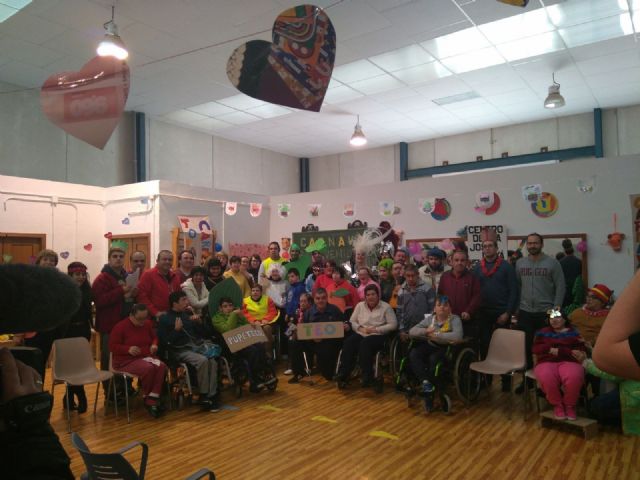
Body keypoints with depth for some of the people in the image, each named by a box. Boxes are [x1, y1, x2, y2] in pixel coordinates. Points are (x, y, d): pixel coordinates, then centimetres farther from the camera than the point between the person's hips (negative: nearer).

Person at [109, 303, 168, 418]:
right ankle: (148, 398, -7)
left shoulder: (147, 324, 7)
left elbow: (154, 337, 22)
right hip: (126, 360, -5)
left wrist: (154, 344, -2)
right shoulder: (120, 327, -9)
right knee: (148, 368, -34)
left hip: (146, 356, 5)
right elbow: (112, 346, -9)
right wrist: (128, 349, -25)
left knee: (161, 366, -28)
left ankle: (152, 401, -25)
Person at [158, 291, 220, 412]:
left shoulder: (189, 314, 18)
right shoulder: (164, 318, 4)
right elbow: (165, 343, -6)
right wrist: (176, 330, -13)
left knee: (213, 360, -27)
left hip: (198, 345, 4)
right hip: (181, 350, -4)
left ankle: (212, 395, -22)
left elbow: (207, 334, 18)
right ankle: (204, 396, -18)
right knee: (202, 360, -32)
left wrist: (200, 322, 2)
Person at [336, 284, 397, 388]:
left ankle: (367, 377, -29)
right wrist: (360, 328, -8)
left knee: (365, 344, -36)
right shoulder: (360, 305, 16)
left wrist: (376, 329, -11)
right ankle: (343, 375, -27)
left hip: (378, 336, -3)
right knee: (348, 342, -29)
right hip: (360, 334, 4)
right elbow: (352, 322, 13)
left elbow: (393, 324, -3)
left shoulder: (386, 307, 4)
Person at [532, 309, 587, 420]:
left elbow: (581, 350, 3)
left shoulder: (574, 332, 18)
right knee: (546, 378, -37)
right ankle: (557, 405, -9)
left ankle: (570, 405, -8)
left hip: (569, 362, 0)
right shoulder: (543, 332, 22)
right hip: (546, 362, 1)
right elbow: (535, 349, 8)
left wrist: (558, 351, -9)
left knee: (573, 378, -38)